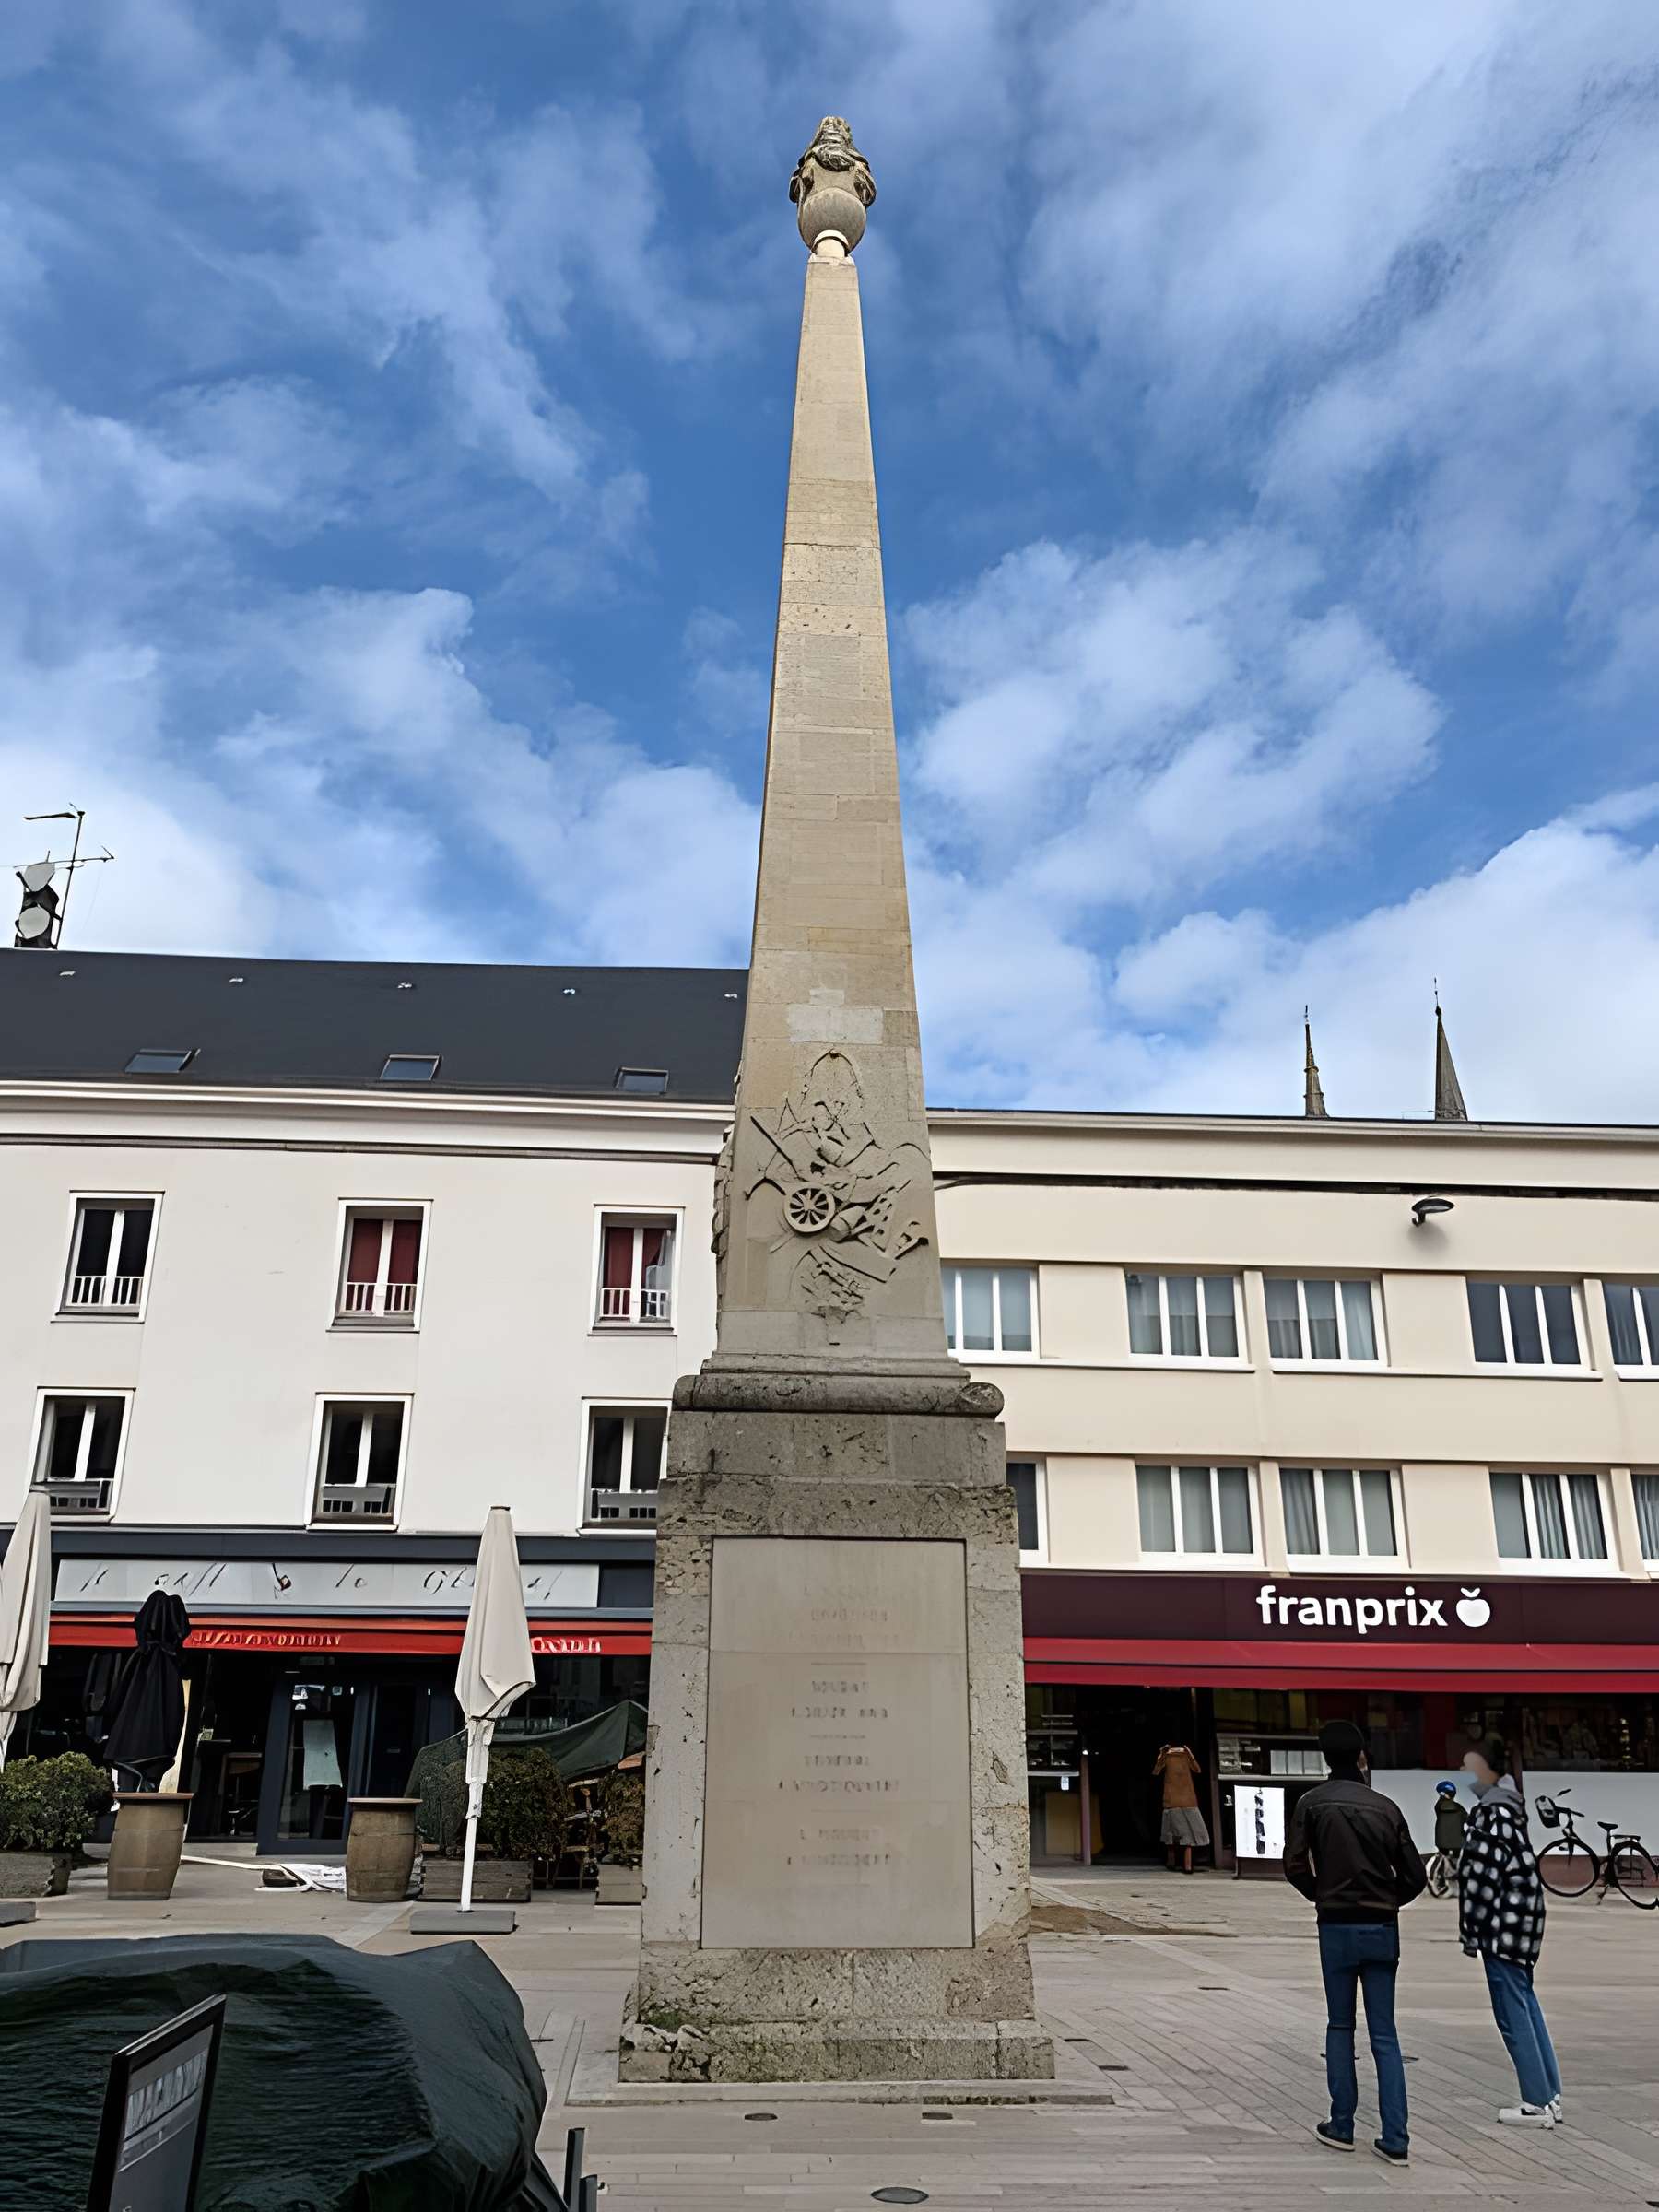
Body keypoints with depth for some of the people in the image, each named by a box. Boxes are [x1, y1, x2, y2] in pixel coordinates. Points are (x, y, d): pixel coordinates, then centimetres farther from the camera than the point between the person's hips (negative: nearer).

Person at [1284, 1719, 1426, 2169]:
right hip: (1382, 1930, 2)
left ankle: (1341, 2127, 17)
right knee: (1384, 2035, 7)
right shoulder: (1386, 1807, 1)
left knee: (1340, 2027, 13)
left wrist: (1321, 1894, 6)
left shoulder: (1312, 1804, -5)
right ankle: (1394, 2140, 3)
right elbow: (1414, 1876, 1)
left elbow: (1295, 1867, -12)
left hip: (1337, 1928, -2)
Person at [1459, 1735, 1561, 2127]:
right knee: (1526, 2006, 15)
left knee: (1513, 2013, -1)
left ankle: (1538, 2103, 5)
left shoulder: (1493, 1813, -18)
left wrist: (1468, 1929, -12)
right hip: (1517, 1920, 10)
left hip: (1503, 1922, -10)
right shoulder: (1504, 1807, 12)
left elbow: (1485, 1874, -19)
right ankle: (1549, 2096, 22)